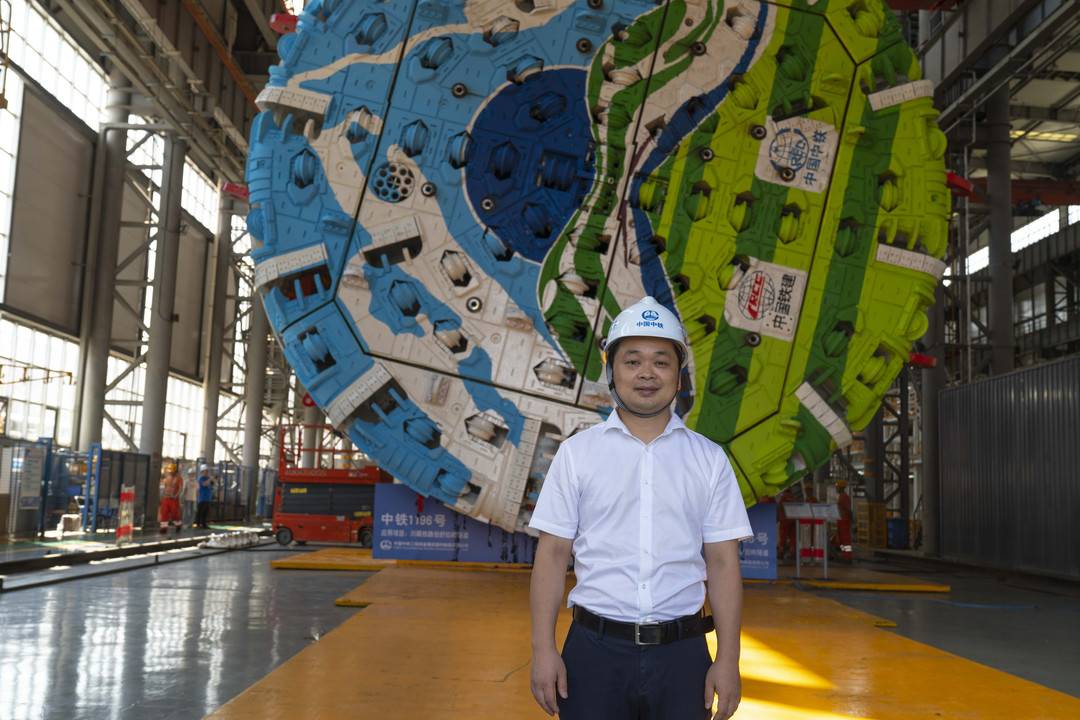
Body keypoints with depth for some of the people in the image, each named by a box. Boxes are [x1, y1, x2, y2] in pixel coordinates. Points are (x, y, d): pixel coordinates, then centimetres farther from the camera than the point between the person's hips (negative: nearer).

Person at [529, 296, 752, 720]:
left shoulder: (710, 459, 4)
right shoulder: (576, 452, 2)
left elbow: (722, 563, 3)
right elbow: (553, 554, 1)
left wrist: (728, 660, -2)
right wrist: (543, 650, -5)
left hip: (682, 653, 1)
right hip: (595, 651, -1)